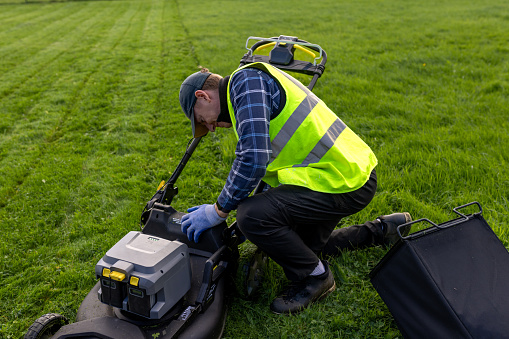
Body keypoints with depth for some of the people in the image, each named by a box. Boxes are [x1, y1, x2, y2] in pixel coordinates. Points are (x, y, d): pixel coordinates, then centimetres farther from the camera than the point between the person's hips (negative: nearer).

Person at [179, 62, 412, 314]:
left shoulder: (247, 79, -13)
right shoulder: (254, 86, 20)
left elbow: (253, 159, -26)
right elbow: (270, 162, 25)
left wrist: (219, 210, -12)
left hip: (344, 181, -11)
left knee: (253, 215, -22)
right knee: (301, 246, 25)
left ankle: (314, 276, 2)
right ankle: (385, 230, 34)